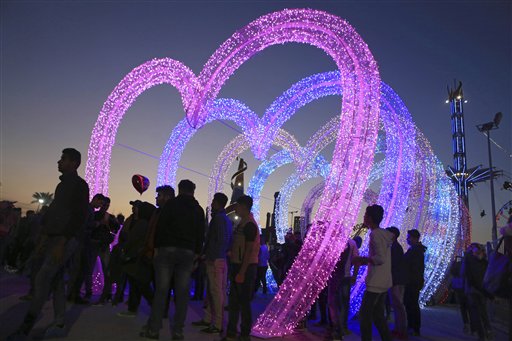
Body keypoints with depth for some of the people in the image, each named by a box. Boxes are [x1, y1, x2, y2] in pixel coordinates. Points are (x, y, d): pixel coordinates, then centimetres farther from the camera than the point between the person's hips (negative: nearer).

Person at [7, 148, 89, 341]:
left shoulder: (79, 185, -8)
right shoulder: (62, 185, 19)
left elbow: (79, 216, -17)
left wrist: (62, 243, -22)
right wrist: (44, 238, 15)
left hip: (66, 239, -9)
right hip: (54, 238, 9)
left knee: (43, 278, -13)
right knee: (56, 280, 8)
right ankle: (58, 325, 14)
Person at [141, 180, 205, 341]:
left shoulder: (171, 204, 3)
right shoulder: (199, 210, 11)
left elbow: (160, 226, -2)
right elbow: (200, 234, 9)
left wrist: (157, 247, 2)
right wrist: (196, 254, 12)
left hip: (167, 249, -2)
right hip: (188, 253, 2)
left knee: (161, 290, 1)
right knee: (182, 293, 3)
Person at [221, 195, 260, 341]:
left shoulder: (249, 225, -15)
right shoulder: (242, 223, 14)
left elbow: (249, 250, -19)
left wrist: (242, 272, -21)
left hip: (246, 267, -9)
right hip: (238, 265, 9)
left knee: (244, 302, 0)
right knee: (234, 301, 14)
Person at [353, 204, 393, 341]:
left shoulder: (375, 234, -15)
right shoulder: (384, 234, 12)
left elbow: (380, 258, -23)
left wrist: (362, 259, -12)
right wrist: (364, 260, 13)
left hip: (375, 282, -9)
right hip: (383, 282, 9)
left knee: (364, 315, -2)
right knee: (378, 315, 16)